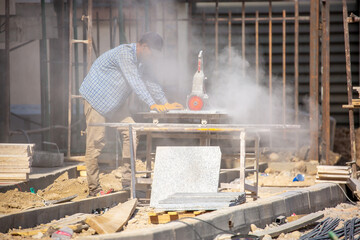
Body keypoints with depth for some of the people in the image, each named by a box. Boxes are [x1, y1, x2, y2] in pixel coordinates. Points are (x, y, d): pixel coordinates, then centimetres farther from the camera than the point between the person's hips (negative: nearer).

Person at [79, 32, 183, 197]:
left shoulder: (140, 61, 7)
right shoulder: (124, 54, -23)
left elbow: (150, 82, 14)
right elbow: (135, 83, -30)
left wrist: (166, 104, 4)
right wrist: (152, 105, -35)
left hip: (115, 103, 9)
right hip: (96, 99, -9)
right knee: (96, 143, -10)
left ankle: (127, 181, -1)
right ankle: (93, 189, -7)